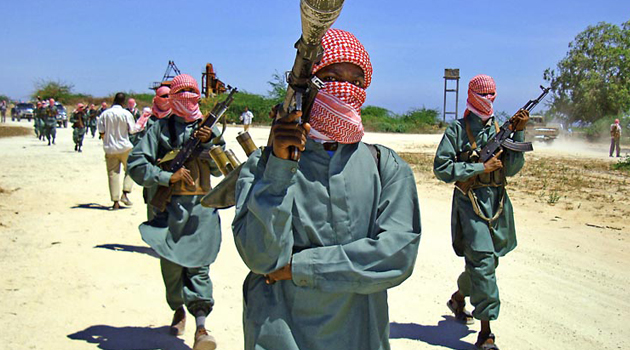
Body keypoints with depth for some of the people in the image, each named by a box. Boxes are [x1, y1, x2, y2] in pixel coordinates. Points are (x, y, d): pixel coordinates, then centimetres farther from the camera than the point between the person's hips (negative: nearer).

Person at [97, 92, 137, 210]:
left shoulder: (105, 114, -1)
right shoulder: (126, 113, -8)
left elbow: (101, 132, 2)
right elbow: (132, 130, -6)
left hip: (110, 148, 2)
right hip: (125, 147, -2)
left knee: (113, 174, 5)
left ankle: (115, 201, 4)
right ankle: (124, 194, 1)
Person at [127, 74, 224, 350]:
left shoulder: (208, 127, 12)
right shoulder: (161, 127, 6)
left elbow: (220, 169, 8)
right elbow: (136, 163, -1)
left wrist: (208, 143, -7)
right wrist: (167, 177, -12)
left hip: (201, 206, 0)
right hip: (169, 205, 0)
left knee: (198, 263, -7)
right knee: (171, 264, 8)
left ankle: (201, 326, -10)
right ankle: (178, 309, 32)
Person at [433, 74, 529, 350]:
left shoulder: (500, 129, 10)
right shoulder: (457, 130, -3)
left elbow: (511, 169, 3)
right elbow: (441, 168, -9)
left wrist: (518, 133, -7)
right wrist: (481, 167, -14)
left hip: (498, 203, 6)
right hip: (470, 202, -5)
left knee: (487, 261, 15)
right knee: (483, 263, -11)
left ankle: (458, 298, 41)